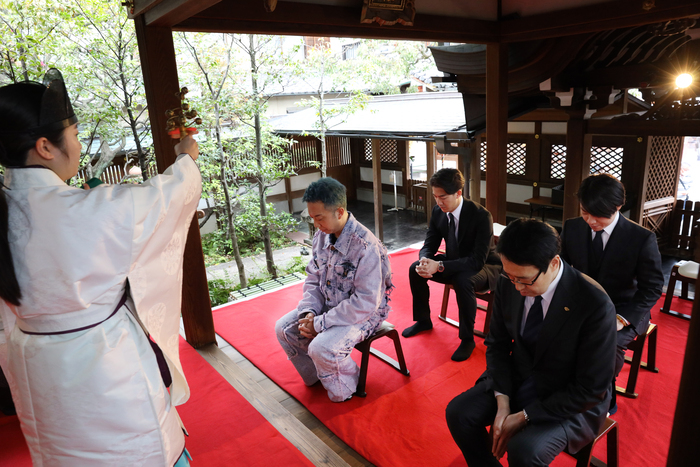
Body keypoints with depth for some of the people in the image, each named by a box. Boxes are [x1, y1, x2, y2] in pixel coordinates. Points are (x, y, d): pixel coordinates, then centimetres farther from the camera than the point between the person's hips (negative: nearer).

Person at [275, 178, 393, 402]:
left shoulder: (366, 247, -30)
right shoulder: (322, 236, -4)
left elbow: (366, 302, -30)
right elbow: (313, 279, 6)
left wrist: (320, 323, -25)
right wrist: (308, 312, -13)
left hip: (363, 313, -8)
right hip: (328, 306, 8)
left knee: (321, 348, -28)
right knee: (284, 328, 3)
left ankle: (345, 391, 4)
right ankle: (315, 377, 22)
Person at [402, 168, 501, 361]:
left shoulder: (481, 215, -28)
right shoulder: (438, 211, -9)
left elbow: (478, 260, -32)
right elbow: (429, 245, -2)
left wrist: (439, 266, -41)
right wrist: (425, 261, -28)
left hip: (484, 267, -6)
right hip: (454, 262, 7)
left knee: (463, 280, -38)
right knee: (415, 269, -10)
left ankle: (467, 338, -16)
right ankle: (423, 320, 12)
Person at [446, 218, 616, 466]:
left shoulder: (596, 305, -28)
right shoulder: (509, 283, -14)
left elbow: (590, 389, -19)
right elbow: (497, 343, 0)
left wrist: (525, 416, -19)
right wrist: (502, 401, -13)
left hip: (571, 399, -4)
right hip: (517, 378, 5)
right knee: (458, 413, -11)